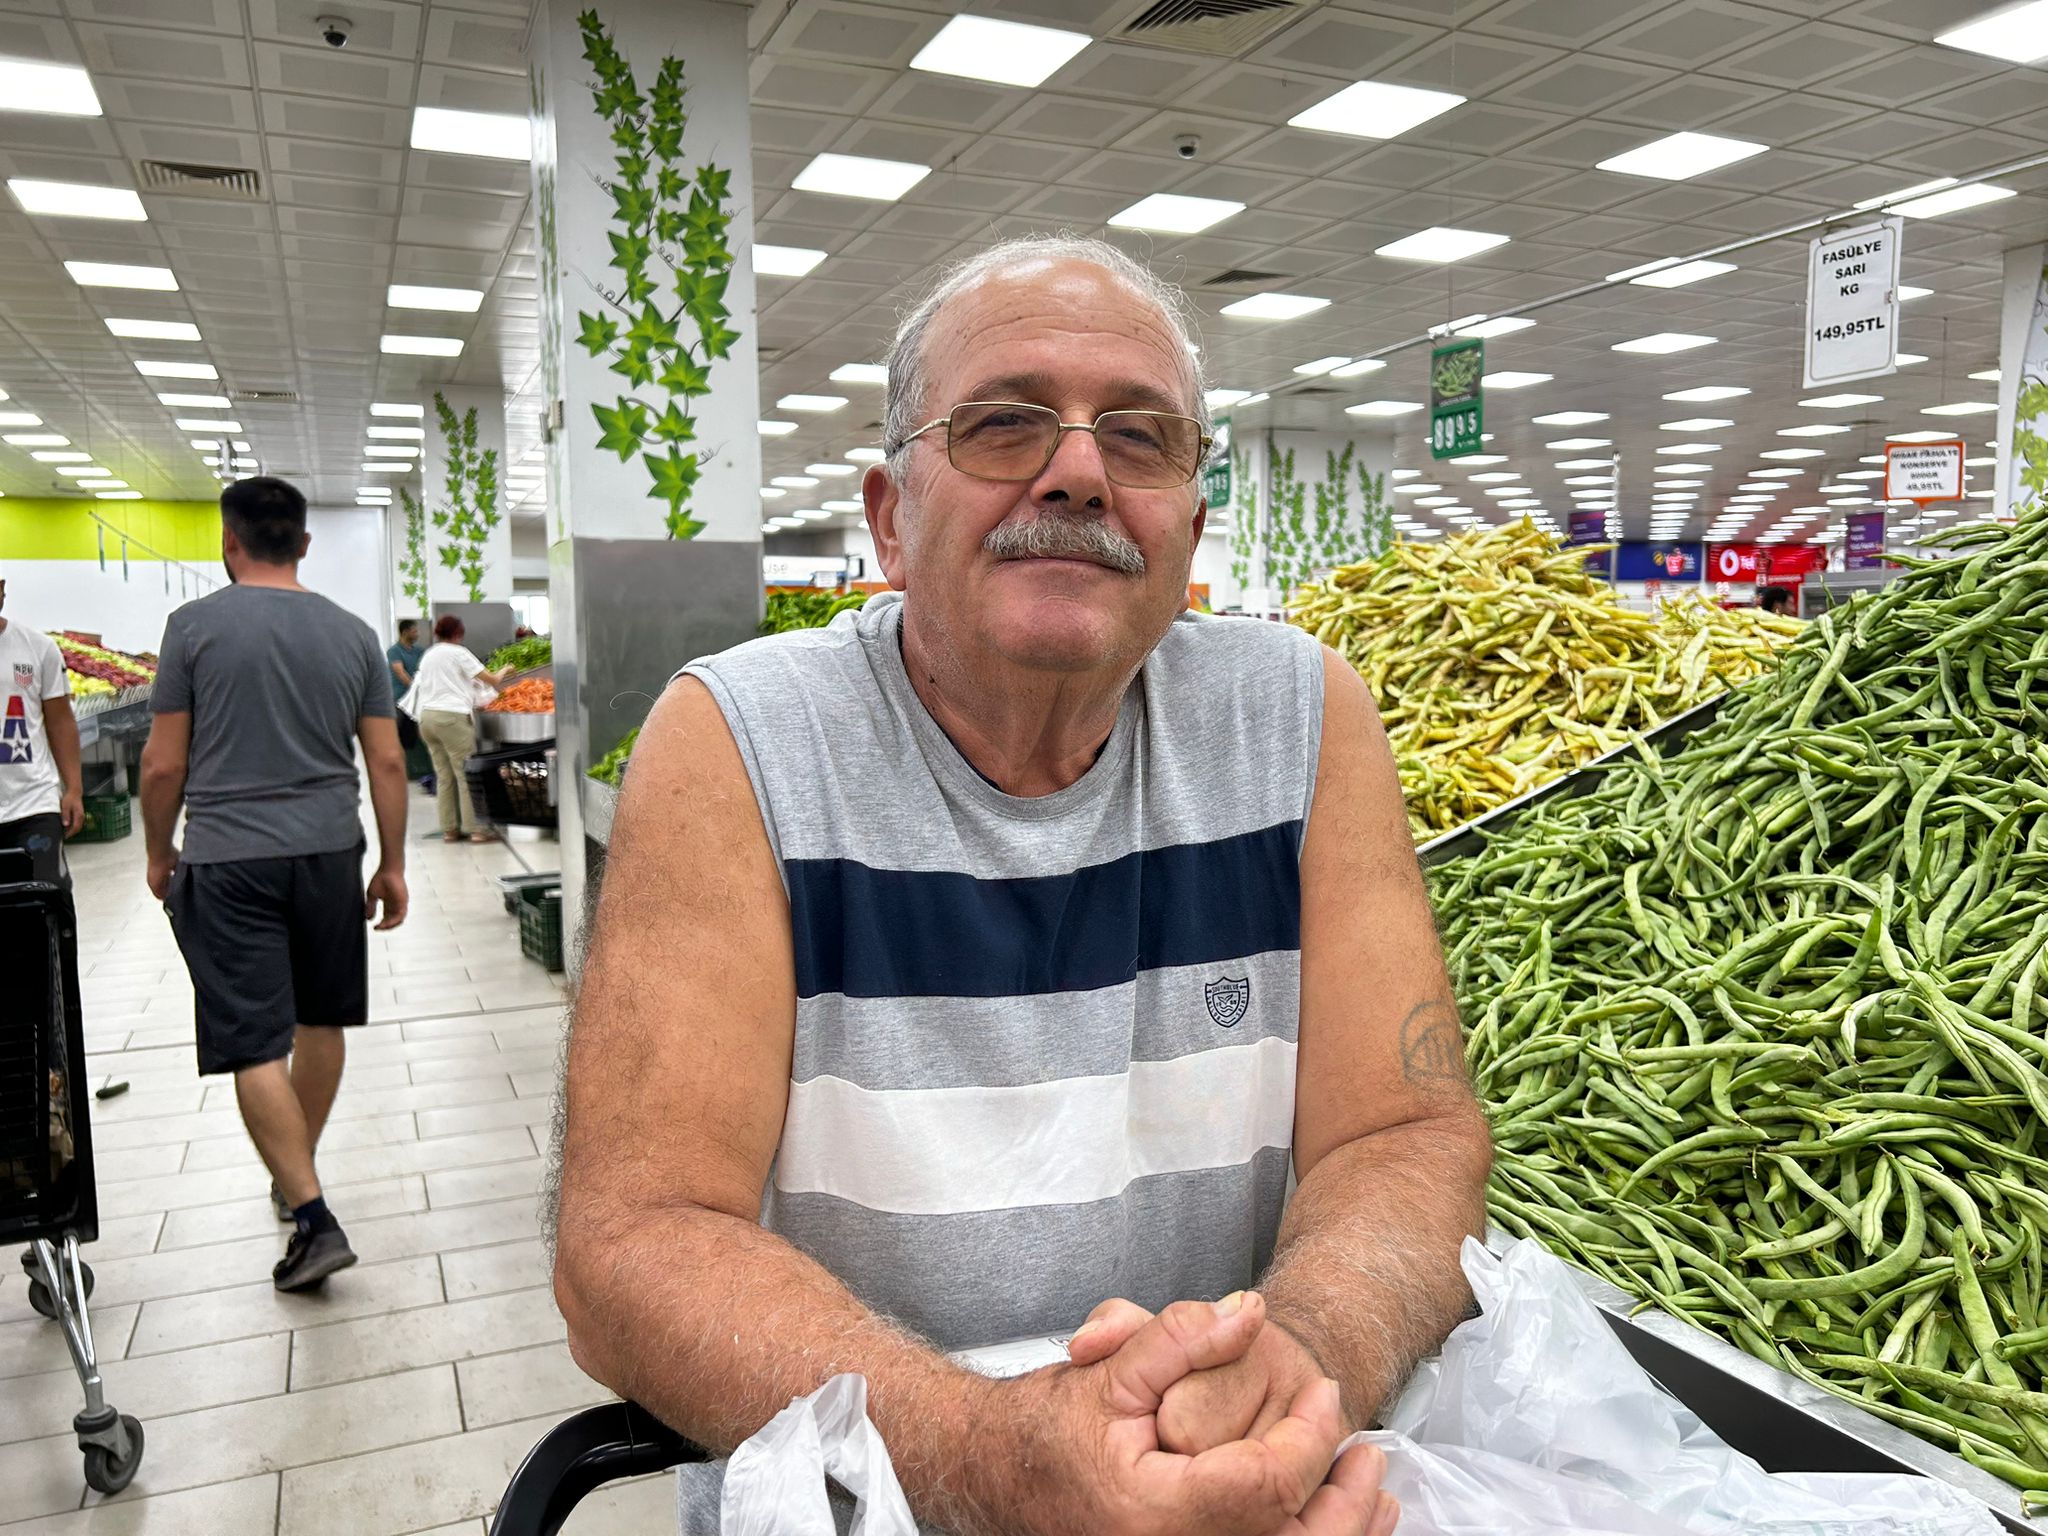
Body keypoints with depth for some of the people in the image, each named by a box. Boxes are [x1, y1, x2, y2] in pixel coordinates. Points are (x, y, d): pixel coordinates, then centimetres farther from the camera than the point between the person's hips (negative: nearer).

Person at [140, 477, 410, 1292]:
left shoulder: (195, 624, -5)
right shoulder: (352, 633, 3)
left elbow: (163, 764, -3)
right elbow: (386, 762, 3)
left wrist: (159, 851, 13)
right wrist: (393, 865, 11)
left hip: (227, 859, -3)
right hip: (328, 853, 4)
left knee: (254, 1046, -1)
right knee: (319, 1019, 18)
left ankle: (313, 1218, -5)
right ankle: (295, 1174, 35)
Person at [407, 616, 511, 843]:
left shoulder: (428, 655, 20)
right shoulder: (458, 653, -2)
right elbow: (490, 680, -2)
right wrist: (502, 672, 17)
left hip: (427, 715, 7)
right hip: (451, 716, -7)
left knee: (443, 775, 8)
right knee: (465, 774, -4)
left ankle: (449, 829, 9)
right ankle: (475, 828, -5)